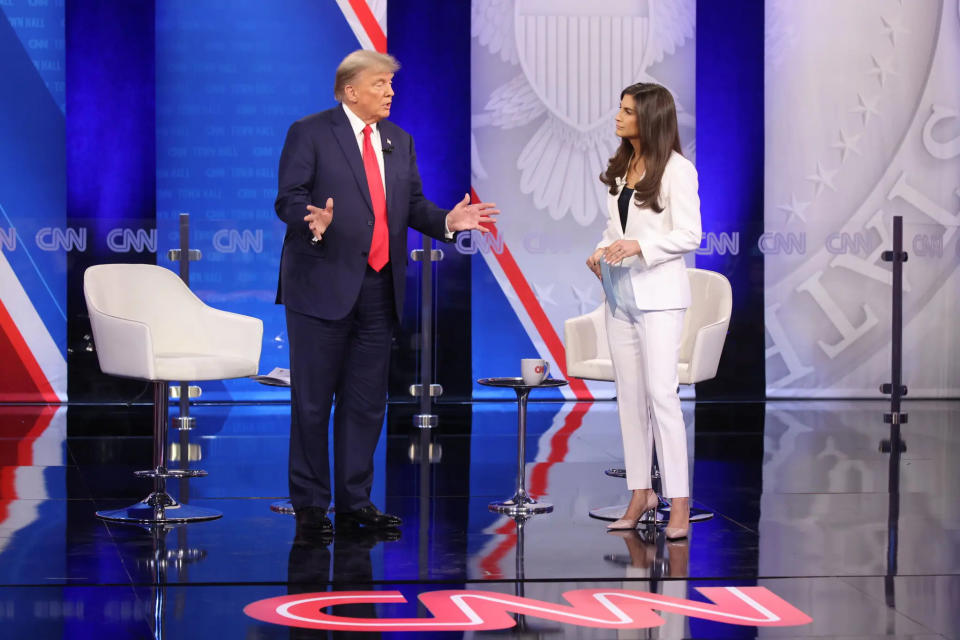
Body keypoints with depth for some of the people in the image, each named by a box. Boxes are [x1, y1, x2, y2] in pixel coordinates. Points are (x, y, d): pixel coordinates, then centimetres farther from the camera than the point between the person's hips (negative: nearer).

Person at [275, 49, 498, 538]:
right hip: (323, 284, -6)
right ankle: (309, 505, 8)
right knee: (312, 401, 0)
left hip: (379, 288, 6)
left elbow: (412, 204, 13)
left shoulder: (399, 141, 15)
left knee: (366, 402, 9)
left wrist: (447, 221, -6)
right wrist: (313, 221, -31)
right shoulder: (310, 133, -4)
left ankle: (355, 501, 18)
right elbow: (289, 198, -10)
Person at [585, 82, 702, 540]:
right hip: (620, 293, 7)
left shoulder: (676, 170, -10)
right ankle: (640, 493, 17)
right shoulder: (621, 167, 11)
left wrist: (639, 245, -24)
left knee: (660, 392, -10)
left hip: (658, 295, -7)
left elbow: (689, 236, -13)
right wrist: (603, 249, -2)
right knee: (629, 395, 9)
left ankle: (679, 503, -7)